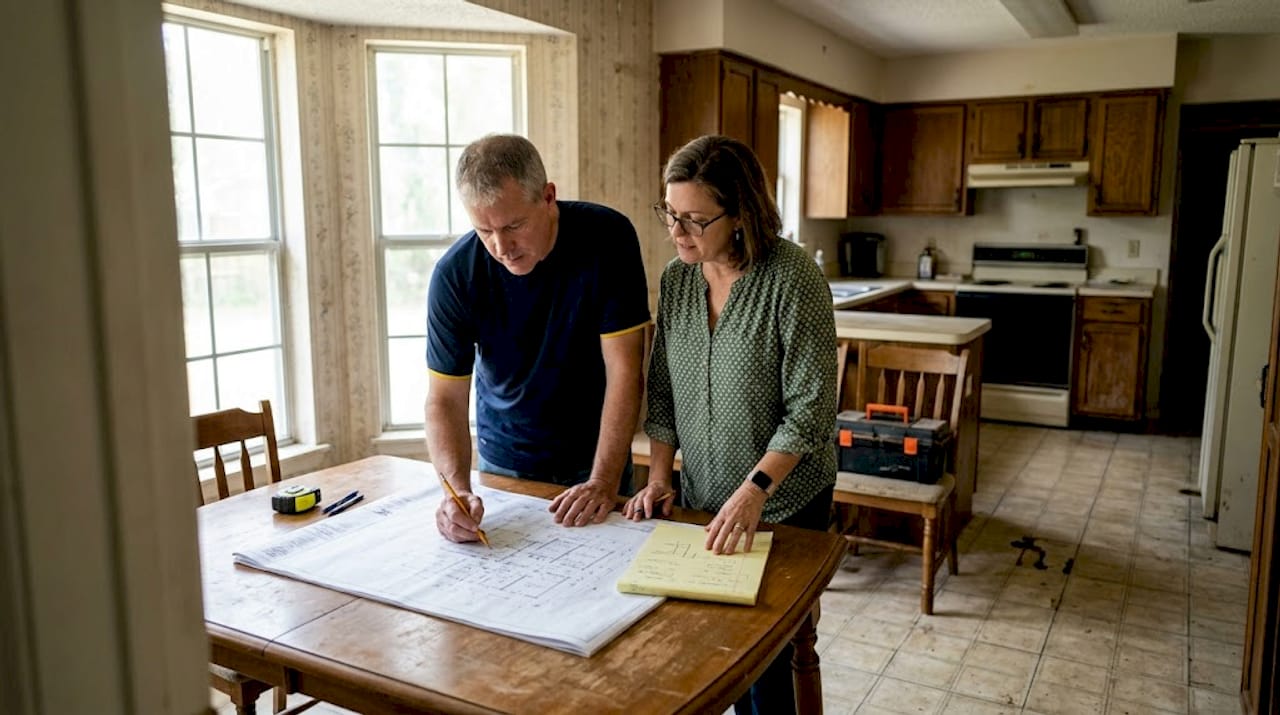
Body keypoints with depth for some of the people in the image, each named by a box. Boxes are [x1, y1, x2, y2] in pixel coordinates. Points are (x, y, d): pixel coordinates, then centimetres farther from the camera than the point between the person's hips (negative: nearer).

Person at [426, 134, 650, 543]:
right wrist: (458, 489, -33)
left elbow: (624, 371, -21)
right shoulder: (455, 274, -18)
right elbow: (445, 398, -16)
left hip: (593, 460, -1)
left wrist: (604, 482, -27)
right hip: (503, 464, 1)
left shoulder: (607, 238, -21)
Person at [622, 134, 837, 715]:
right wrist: (658, 477, -2)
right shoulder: (677, 278, 0)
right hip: (704, 500, 5)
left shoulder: (792, 278, -18)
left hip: (783, 503, -5)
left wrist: (754, 491, -25)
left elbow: (809, 409, -19)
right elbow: (663, 391, 6)